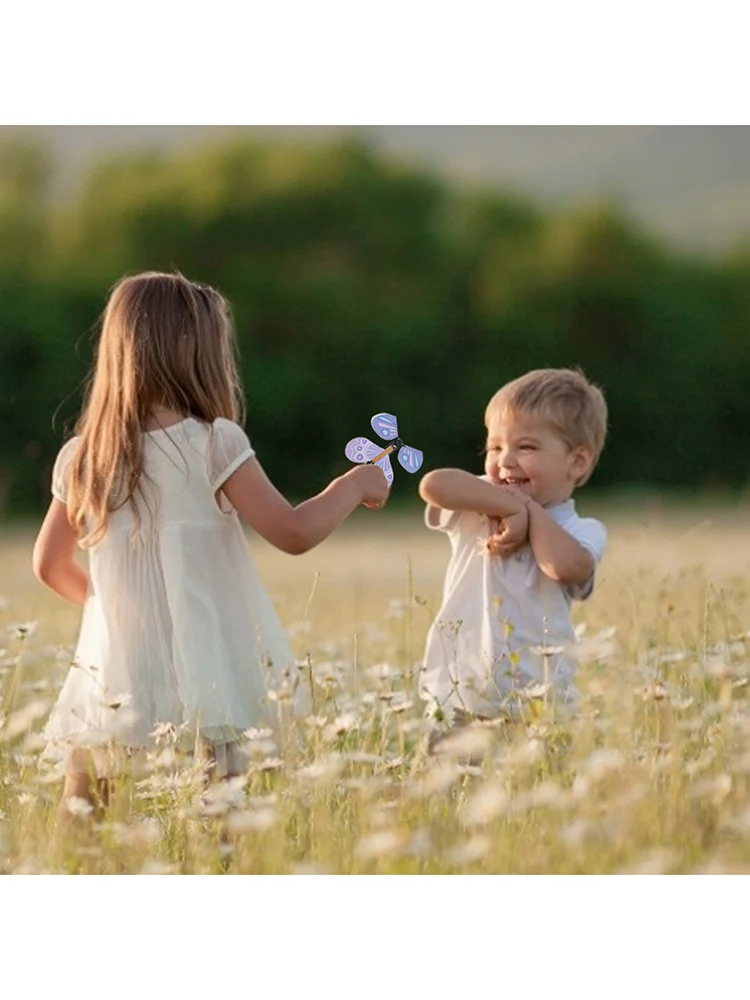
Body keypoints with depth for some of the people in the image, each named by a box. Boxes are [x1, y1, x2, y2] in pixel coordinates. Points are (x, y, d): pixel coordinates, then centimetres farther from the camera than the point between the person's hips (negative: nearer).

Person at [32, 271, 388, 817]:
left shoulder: (81, 459, 7)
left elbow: (51, 565, 19)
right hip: (192, 698, -4)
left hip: (108, 690, 5)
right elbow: (295, 532, -5)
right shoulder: (212, 444, -7)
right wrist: (356, 483, 11)